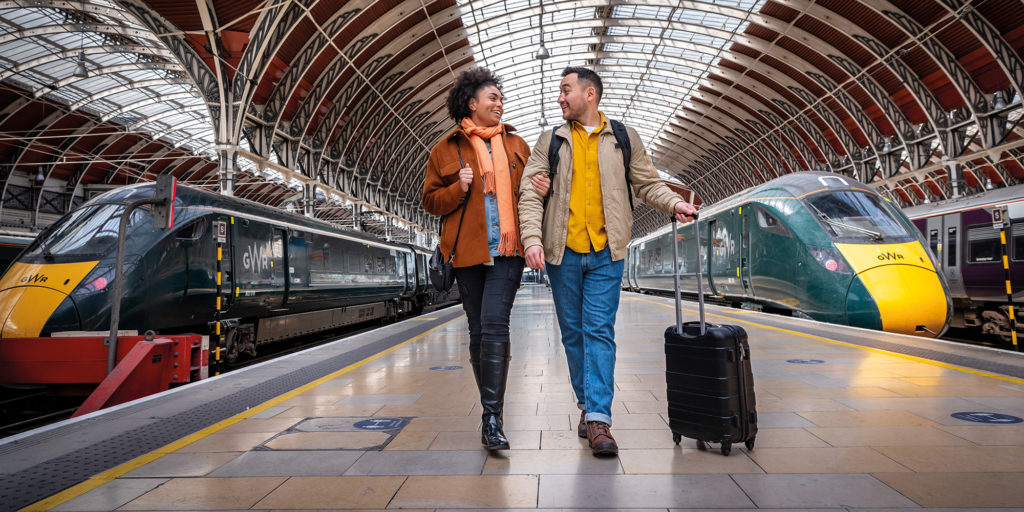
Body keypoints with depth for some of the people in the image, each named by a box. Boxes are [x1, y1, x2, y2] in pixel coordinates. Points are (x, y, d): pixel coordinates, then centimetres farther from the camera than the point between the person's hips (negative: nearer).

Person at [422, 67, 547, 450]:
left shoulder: (516, 144, 15)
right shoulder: (446, 149, 8)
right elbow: (430, 201, 8)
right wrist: (458, 189, -10)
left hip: (507, 249, 0)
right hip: (469, 250, 0)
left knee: (494, 325, -14)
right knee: (478, 331, 7)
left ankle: (492, 420, -11)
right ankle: (491, 410, 24)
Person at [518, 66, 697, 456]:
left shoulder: (624, 139, 10)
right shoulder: (550, 141, 10)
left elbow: (647, 183, 14)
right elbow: (530, 194, 2)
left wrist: (674, 203, -5)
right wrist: (532, 239, -11)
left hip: (605, 252, -1)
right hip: (563, 252, 2)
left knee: (600, 332, -7)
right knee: (573, 333, 8)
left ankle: (598, 418, -6)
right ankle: (587, 405, 24)